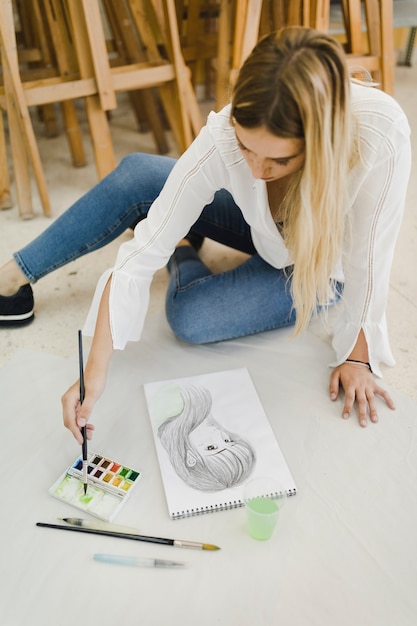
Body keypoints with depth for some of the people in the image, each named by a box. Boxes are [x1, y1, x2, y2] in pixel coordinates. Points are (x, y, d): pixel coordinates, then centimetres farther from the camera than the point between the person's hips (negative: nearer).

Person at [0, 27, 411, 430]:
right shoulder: (223, 137, -33)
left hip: (320, 266, -2)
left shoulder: (381, 137, -40)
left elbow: (369, 262, -27)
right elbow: (141, 256, -31)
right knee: (136, 175, -17)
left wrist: (357, 357, -16)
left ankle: (181, 254, 14)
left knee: (190, 319, -23)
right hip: (264, 230, 2)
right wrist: (95, 371, -33)